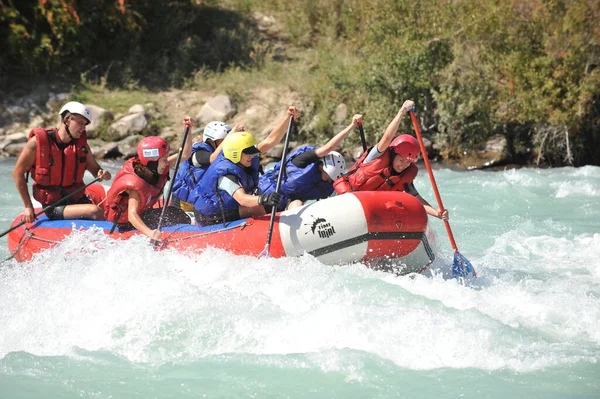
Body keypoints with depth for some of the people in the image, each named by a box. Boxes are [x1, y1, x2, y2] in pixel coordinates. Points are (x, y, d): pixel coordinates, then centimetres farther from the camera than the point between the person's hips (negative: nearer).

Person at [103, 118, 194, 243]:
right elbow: (132, 215, -44)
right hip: (124, 223, -9)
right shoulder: (136, 185, -34)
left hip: (141, 213, 9)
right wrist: (149, 233, -63)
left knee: (181, 217, -2)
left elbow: (185, 155, -4)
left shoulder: (157, 168, -10)